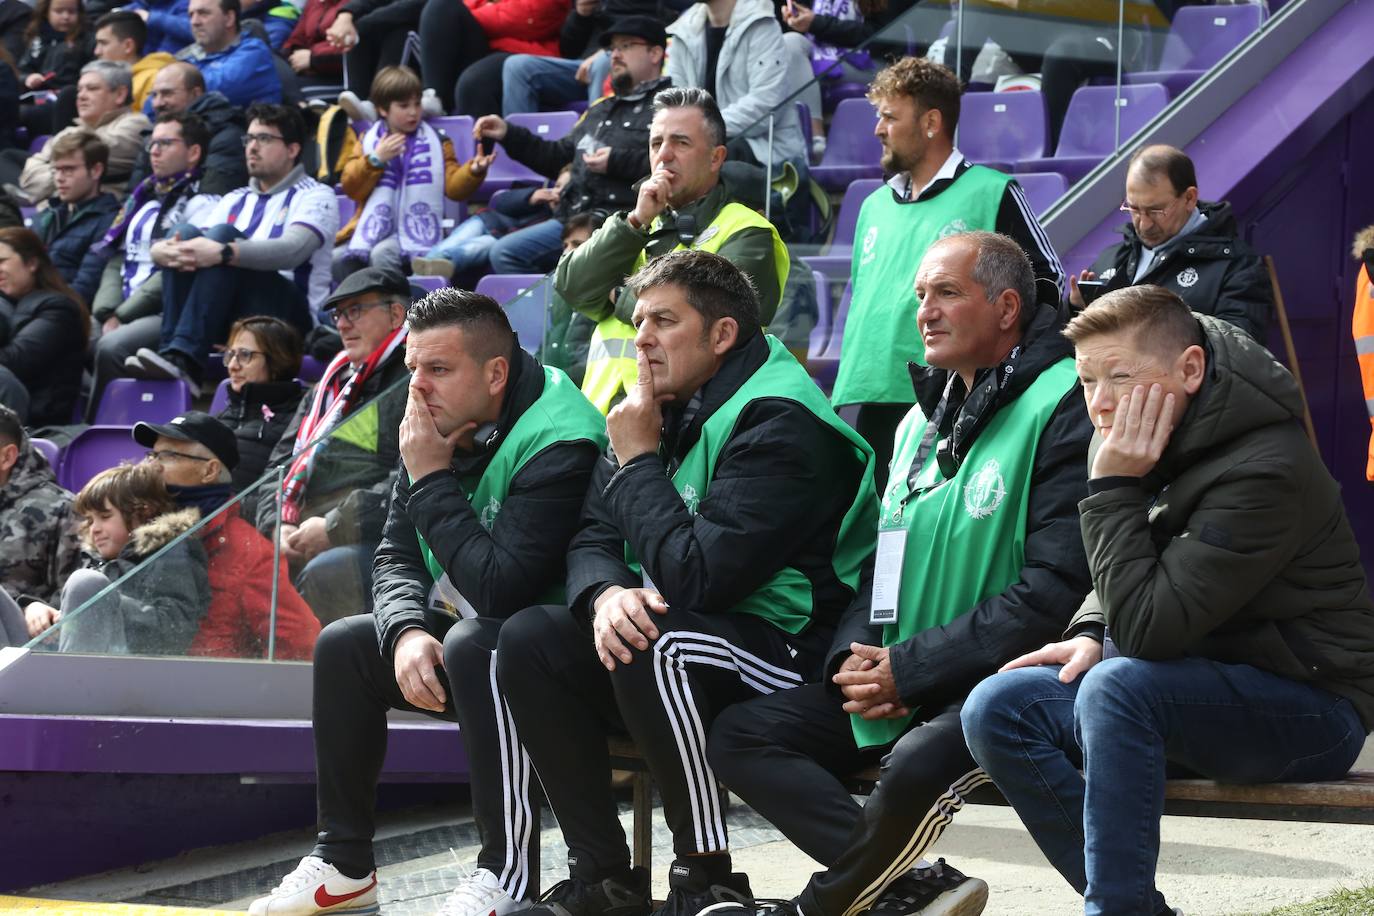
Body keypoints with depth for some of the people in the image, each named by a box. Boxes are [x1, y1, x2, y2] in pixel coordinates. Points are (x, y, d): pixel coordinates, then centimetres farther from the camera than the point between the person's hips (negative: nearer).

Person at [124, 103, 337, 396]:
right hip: (231, 316, 5)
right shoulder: (236, 200, 25)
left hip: (290, 316, -5)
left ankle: (184, 358, -42)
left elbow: (292, 250, -17)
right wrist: (161, 251, -16)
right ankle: (170, 349, -30)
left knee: (222, 235, -27)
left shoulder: (314, 196, 5)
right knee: (185, 233, -15)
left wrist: (223, 253, -32)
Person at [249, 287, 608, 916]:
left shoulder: (557, 443, -25)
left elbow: (499, 588, -32)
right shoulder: (439, 432, 1)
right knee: (343, 645, 3)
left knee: (475, 646, -35)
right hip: (467, 634, 9)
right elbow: (396, 556, 5)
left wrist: (432, 481, -25)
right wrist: (407, 630, -17)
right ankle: (344, 863, 9)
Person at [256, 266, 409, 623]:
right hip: (296, 542, 8)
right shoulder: (330, 386, 29)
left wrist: (333, 527, -15)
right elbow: (279, 465, 26)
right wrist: (277, 525, 5)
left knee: (325, 573, -36)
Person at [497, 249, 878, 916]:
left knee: (656, 646, -36)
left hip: (792, 655, -9)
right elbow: (591, 536, 6)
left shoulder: (780, 426, -19)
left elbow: (697, 577, -28)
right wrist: (607, 592, -19)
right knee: (529, 638, -8)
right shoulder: (665, 409, 9)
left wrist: (639, 462, -16)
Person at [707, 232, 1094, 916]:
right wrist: (855, 656, -1)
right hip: (897, 690, 9)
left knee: (917, 764, -37)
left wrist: (909, 669, -17)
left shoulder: (1063, 405, -10)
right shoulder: (923, 422, 19)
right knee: (737, 736, -7)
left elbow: (1058, 588, -18)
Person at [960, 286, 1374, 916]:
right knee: (998, 710, -9)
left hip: (1309, 707, -9)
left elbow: (1146, 630, -28)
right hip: (1205, 687, 9)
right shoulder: (1135, 438, 2)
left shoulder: (1264, 473, -24)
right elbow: (1121, 586, 20)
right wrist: (1091, 636, -1)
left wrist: (1115, 488, -24)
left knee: (1117, 687, -34)